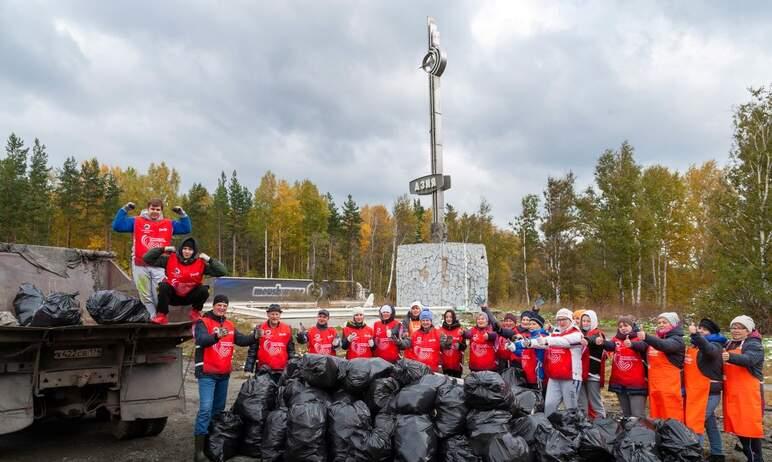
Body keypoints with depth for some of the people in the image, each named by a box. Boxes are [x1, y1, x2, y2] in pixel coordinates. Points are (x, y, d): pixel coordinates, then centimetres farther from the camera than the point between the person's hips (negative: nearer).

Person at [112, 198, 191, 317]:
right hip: (140, 266, 0)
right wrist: (124, 210, -4)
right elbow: (117, 226, 1)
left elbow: (186, 229, 13)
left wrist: (182, 214, 3)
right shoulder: (136, 222, 7)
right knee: (146, 297, 6)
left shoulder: (169, 224, 13)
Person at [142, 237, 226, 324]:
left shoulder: (200, 263, -11)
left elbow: (222, 272, -17)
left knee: (204, 290, -26)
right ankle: (162, 315, -14)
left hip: (190, 297, 1)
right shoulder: (170, 259, -10)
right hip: (172, 296, 0)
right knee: (164, 286, -29)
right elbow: (147, 258, -11)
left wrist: (209, 259, -24)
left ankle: (195, 312, 1)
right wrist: (163, 249, -17)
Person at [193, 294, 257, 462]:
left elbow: (242, 340, 3)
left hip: (224, 374, 7)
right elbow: (201, 340, -26)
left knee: (219, 408, 16)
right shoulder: (203, 322, -8)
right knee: (206, 408, -14)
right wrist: (216, 336, -46)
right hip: (207, 373, -7)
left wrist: (254, 337, -17)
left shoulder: (230, 325, 12)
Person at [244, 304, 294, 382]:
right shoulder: (260, 329, 0)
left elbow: (291, 350, 9)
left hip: (282, 371, 1)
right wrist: (248, 369, -3)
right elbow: (252, 351, 2)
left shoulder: (287, 329, 4)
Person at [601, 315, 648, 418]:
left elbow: (642, 346, -26)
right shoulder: (616, 339, 7)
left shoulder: (639, 338, -3)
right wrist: (602, 342, -38)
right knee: (626, 414, 16)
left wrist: (631, 344, -50)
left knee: (637, 415, -5)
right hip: (619, 382, 5)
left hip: (636, 383, -5)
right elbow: (610, 346, -14)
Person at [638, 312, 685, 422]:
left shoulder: (677, 339, -5)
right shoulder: (657, 339, 16)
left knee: (671, 416, -4)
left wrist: (646, 337, -44)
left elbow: (665, 345, -28)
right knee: (656, 415, 11)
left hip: (670, 385, -7)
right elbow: (650, 359, 23)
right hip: (655, 384, 7)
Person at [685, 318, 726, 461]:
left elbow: (709, 350, -37)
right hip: (696, 391, 8)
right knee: (710, 423, 18)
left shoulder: (715, 346, -11)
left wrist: (695, 334, -49)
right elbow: (690, 365, 24)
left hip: (709, 392, -8)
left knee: (695, 423, -9)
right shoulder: (694, 345, 13)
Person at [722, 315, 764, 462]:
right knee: (738, 423, 13)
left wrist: (730, 357, -48)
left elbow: (748, 359, -29)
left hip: (749, 392, -7)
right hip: (732, 392, 7)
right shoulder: (728, 344, 15)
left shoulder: (754, 345, -8)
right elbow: (724, 364, 23)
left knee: (749, 424, -5)